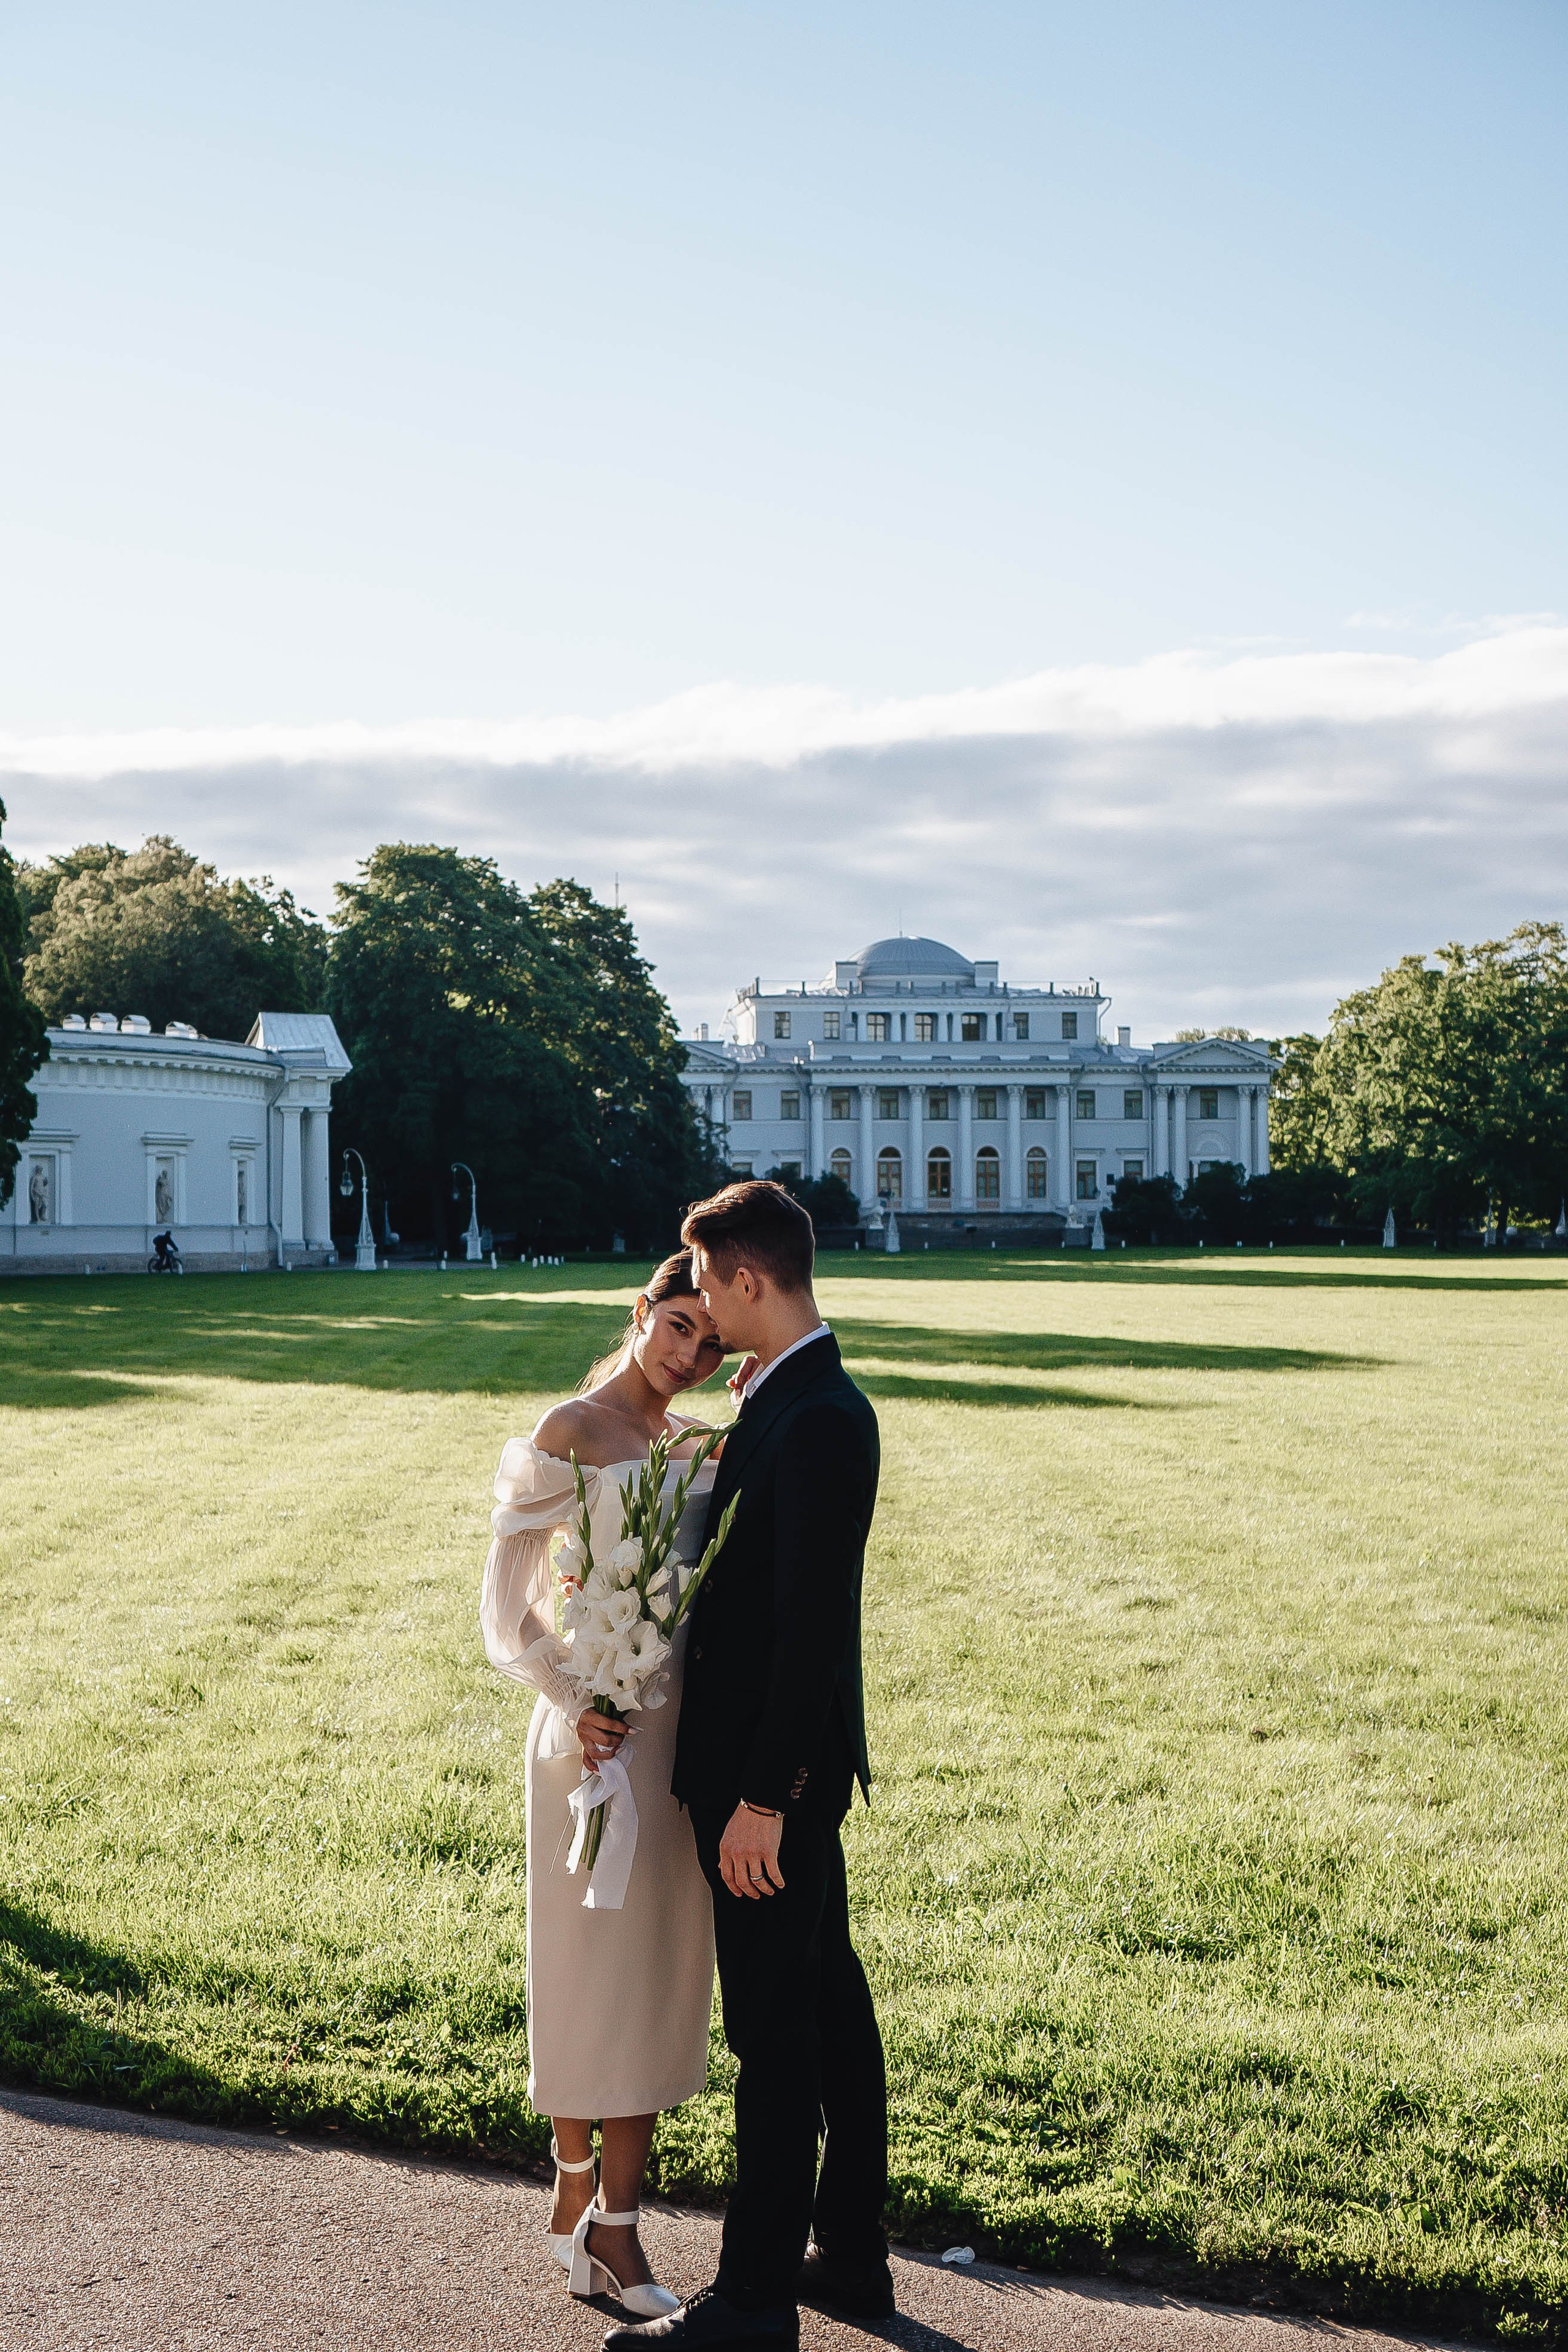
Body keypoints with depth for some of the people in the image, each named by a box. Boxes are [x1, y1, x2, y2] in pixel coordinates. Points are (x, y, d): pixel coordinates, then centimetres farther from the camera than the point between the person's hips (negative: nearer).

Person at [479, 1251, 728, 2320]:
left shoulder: (700, 1445, 11)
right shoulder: (572, 1431, -8)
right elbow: (508, 1597, -8)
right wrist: (573, 1703, -16)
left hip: (682, 1731, 6)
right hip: (597, 1735, -6)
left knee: (663, 1975, 9)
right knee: (591, 1970, 3)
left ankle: (615, 2221, 19)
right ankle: (577, 2189, 21)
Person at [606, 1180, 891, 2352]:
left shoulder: (816, 1420, -22)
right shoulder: (800, 1400, 9)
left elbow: (811, 1627, -24)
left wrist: (761, 1799, -22)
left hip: (776, 1773, -10)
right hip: (790, 1763, 10)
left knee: (775, 2030, 0)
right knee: (829, 2002, 18)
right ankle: (852, 2252, 31)